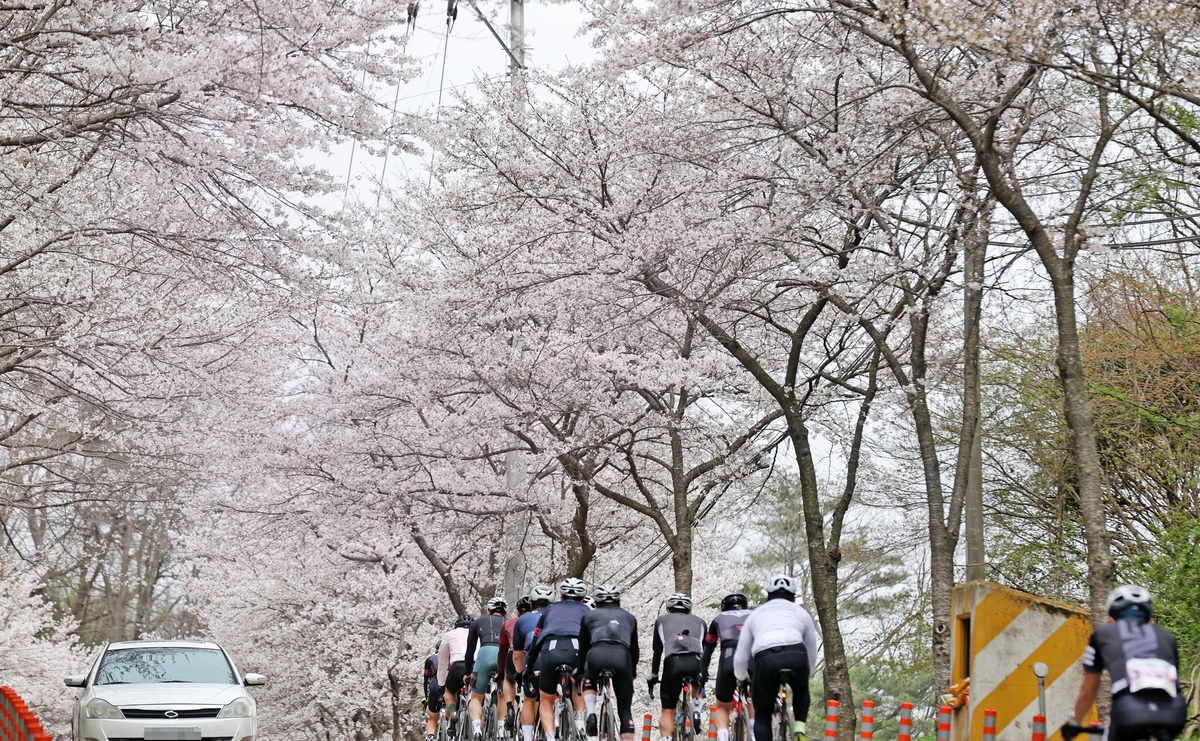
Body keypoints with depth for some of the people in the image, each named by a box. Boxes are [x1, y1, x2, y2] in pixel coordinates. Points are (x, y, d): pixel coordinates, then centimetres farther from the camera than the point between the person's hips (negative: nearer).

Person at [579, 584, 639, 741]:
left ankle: (591, 714, 11)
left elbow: (583, 648, 31)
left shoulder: (589, 616, 29)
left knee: (590, 682, 34)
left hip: (597, 654, 0)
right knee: (625, 709, 11)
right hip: (622, 656, 0)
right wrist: (632, 673, 48)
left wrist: (580, 671, 42)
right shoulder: (629, 618, 32)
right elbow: (634, 650, 36)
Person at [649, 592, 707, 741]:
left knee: (667, 711, 12)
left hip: (672, 662, -1)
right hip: (695, 662, 1)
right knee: (698, 680, 38)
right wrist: (704, 676, 49)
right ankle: (696, 711, 16)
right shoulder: (699, 622, 32)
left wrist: (653, 677, 41)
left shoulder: (662, 620, 30)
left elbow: (657, 651, 30)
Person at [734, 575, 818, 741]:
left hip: (765, 659, 0)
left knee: (762, 716, 18)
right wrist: (805, 675, 56)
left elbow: (740, 657, 28)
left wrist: (742, 680, 47)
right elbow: (812, 654, 36)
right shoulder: (801, 612, 31)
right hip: (796, 656, 1)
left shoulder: (755, 614, 31)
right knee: (801, 688, 36)